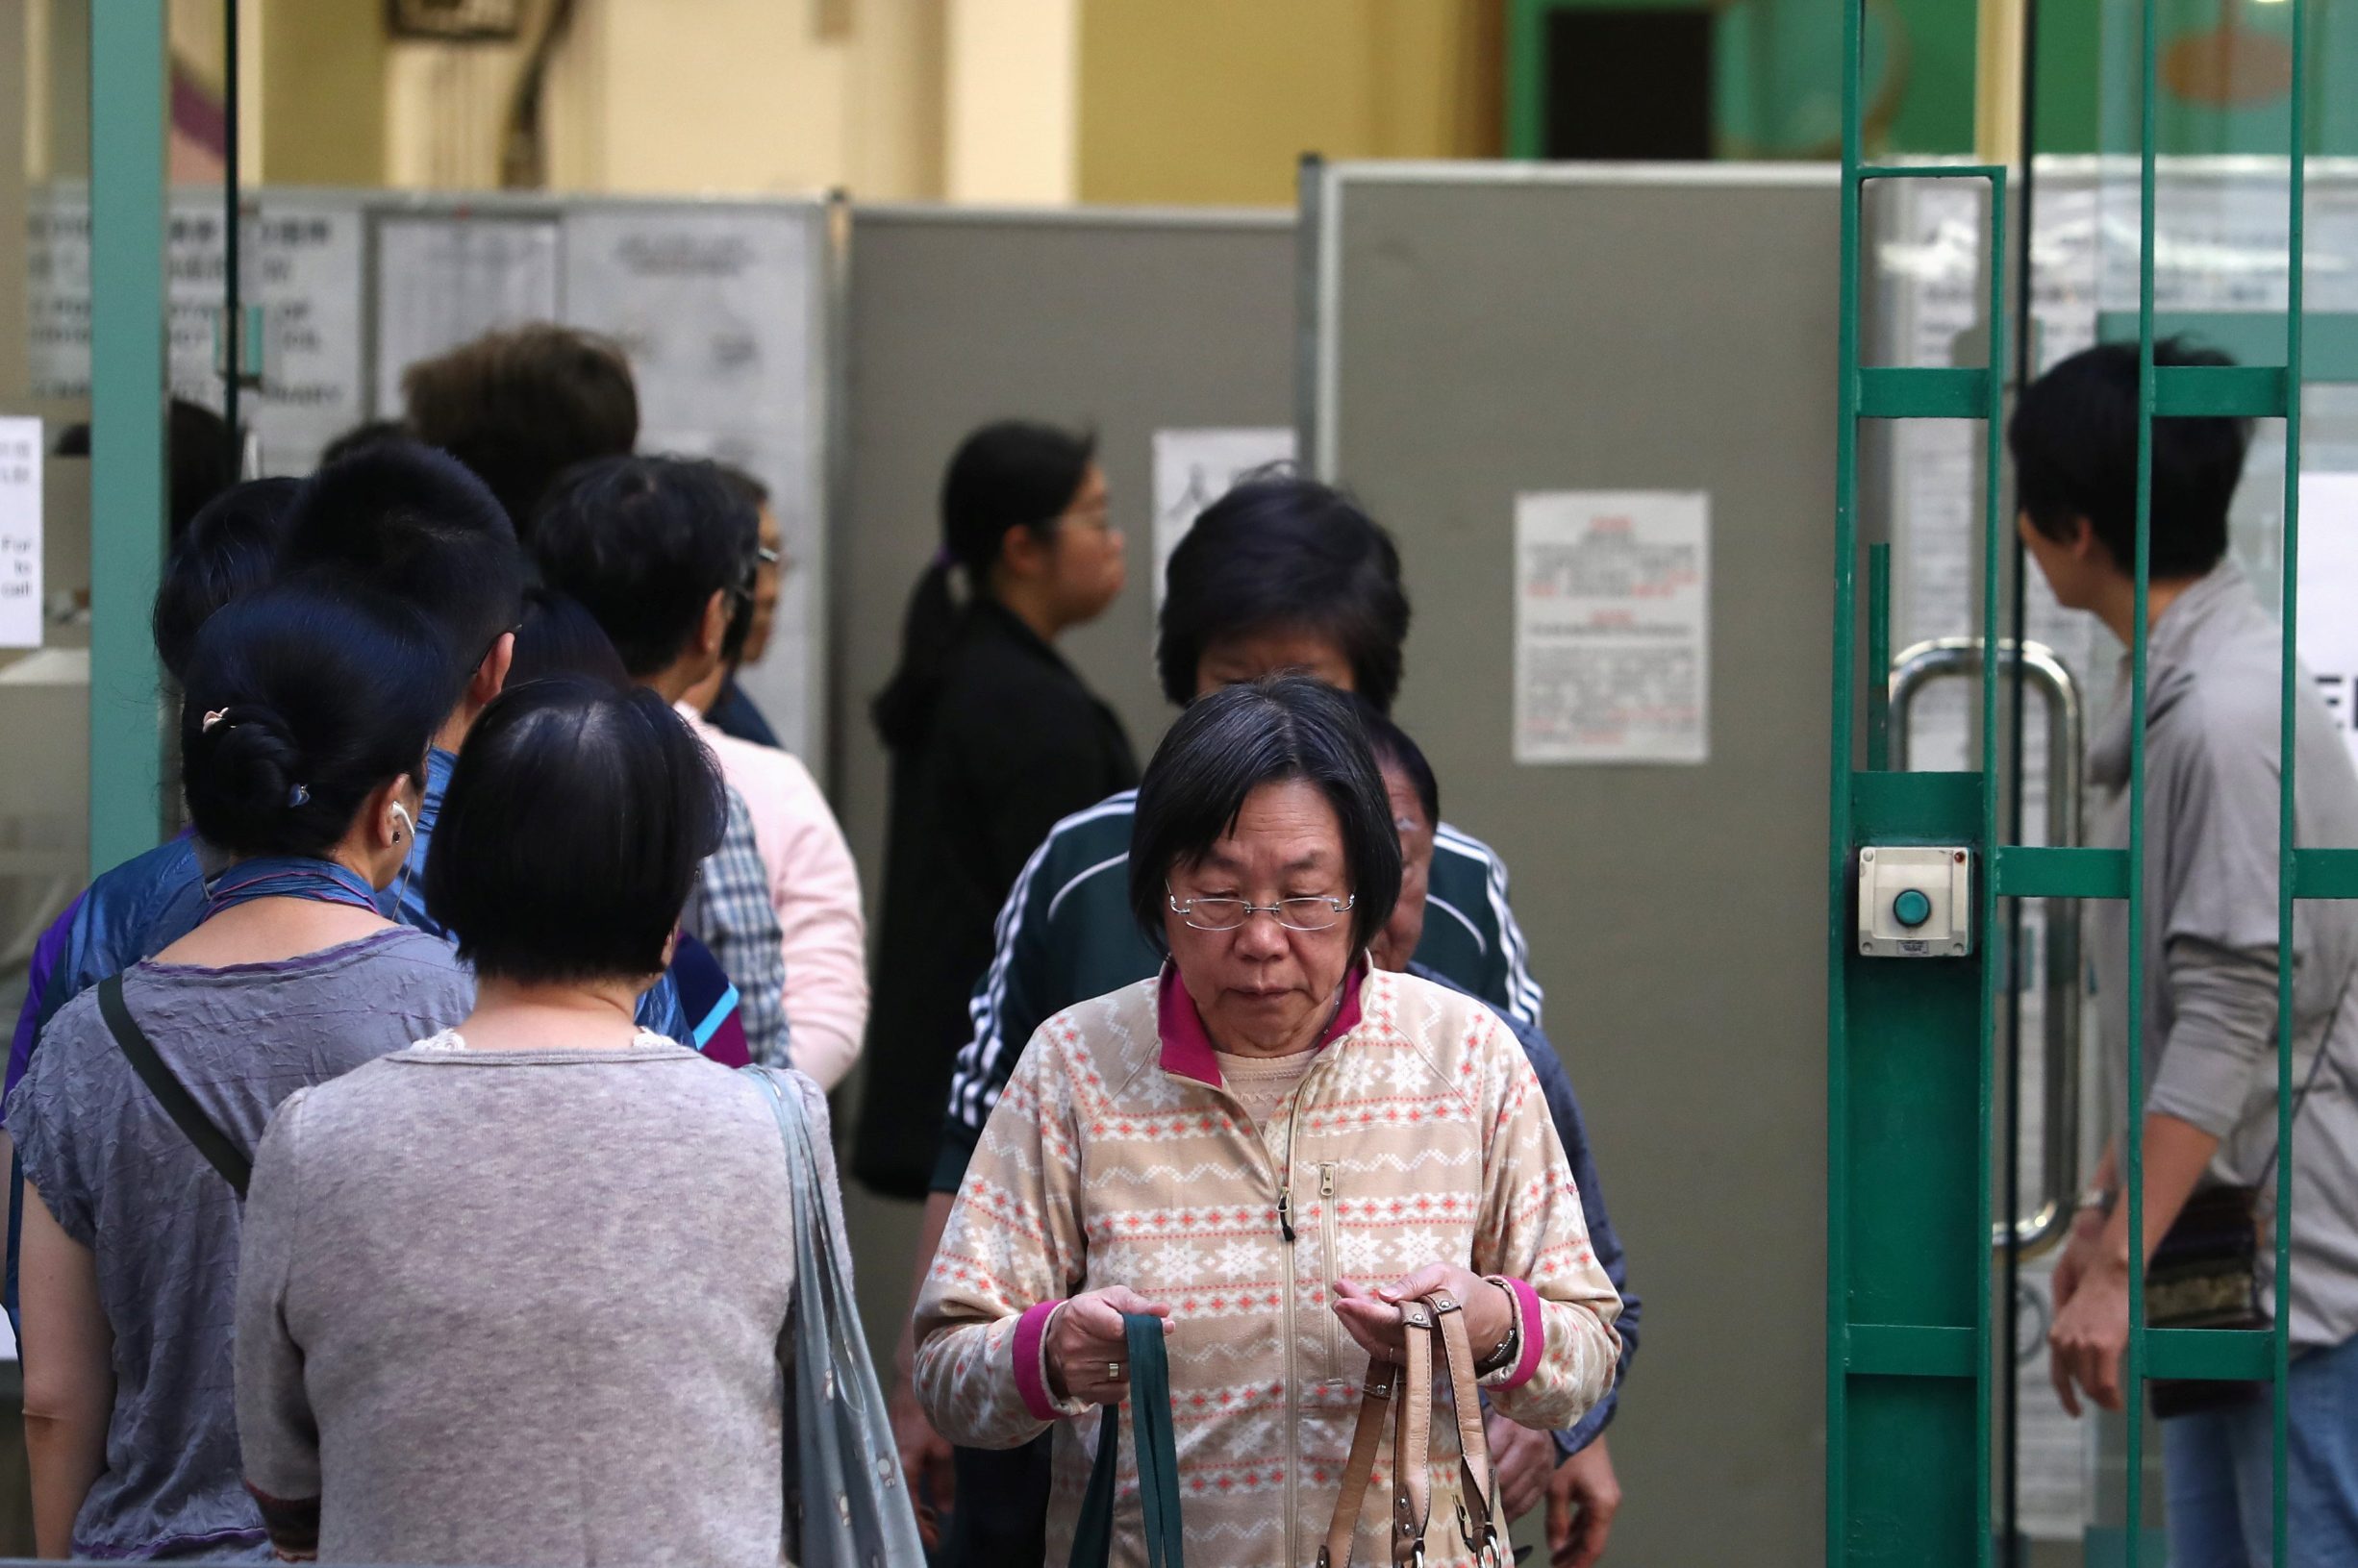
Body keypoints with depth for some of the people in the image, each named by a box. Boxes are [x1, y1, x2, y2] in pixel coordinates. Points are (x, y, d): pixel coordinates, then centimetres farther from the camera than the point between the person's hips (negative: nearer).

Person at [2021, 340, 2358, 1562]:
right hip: (2220, 1263, 10)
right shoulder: (2174, 693, 13)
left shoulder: (2227, 715, -18)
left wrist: (2120, 1269, -22)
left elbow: (2230, 1020, -22)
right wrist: (2105, 1210, 22)